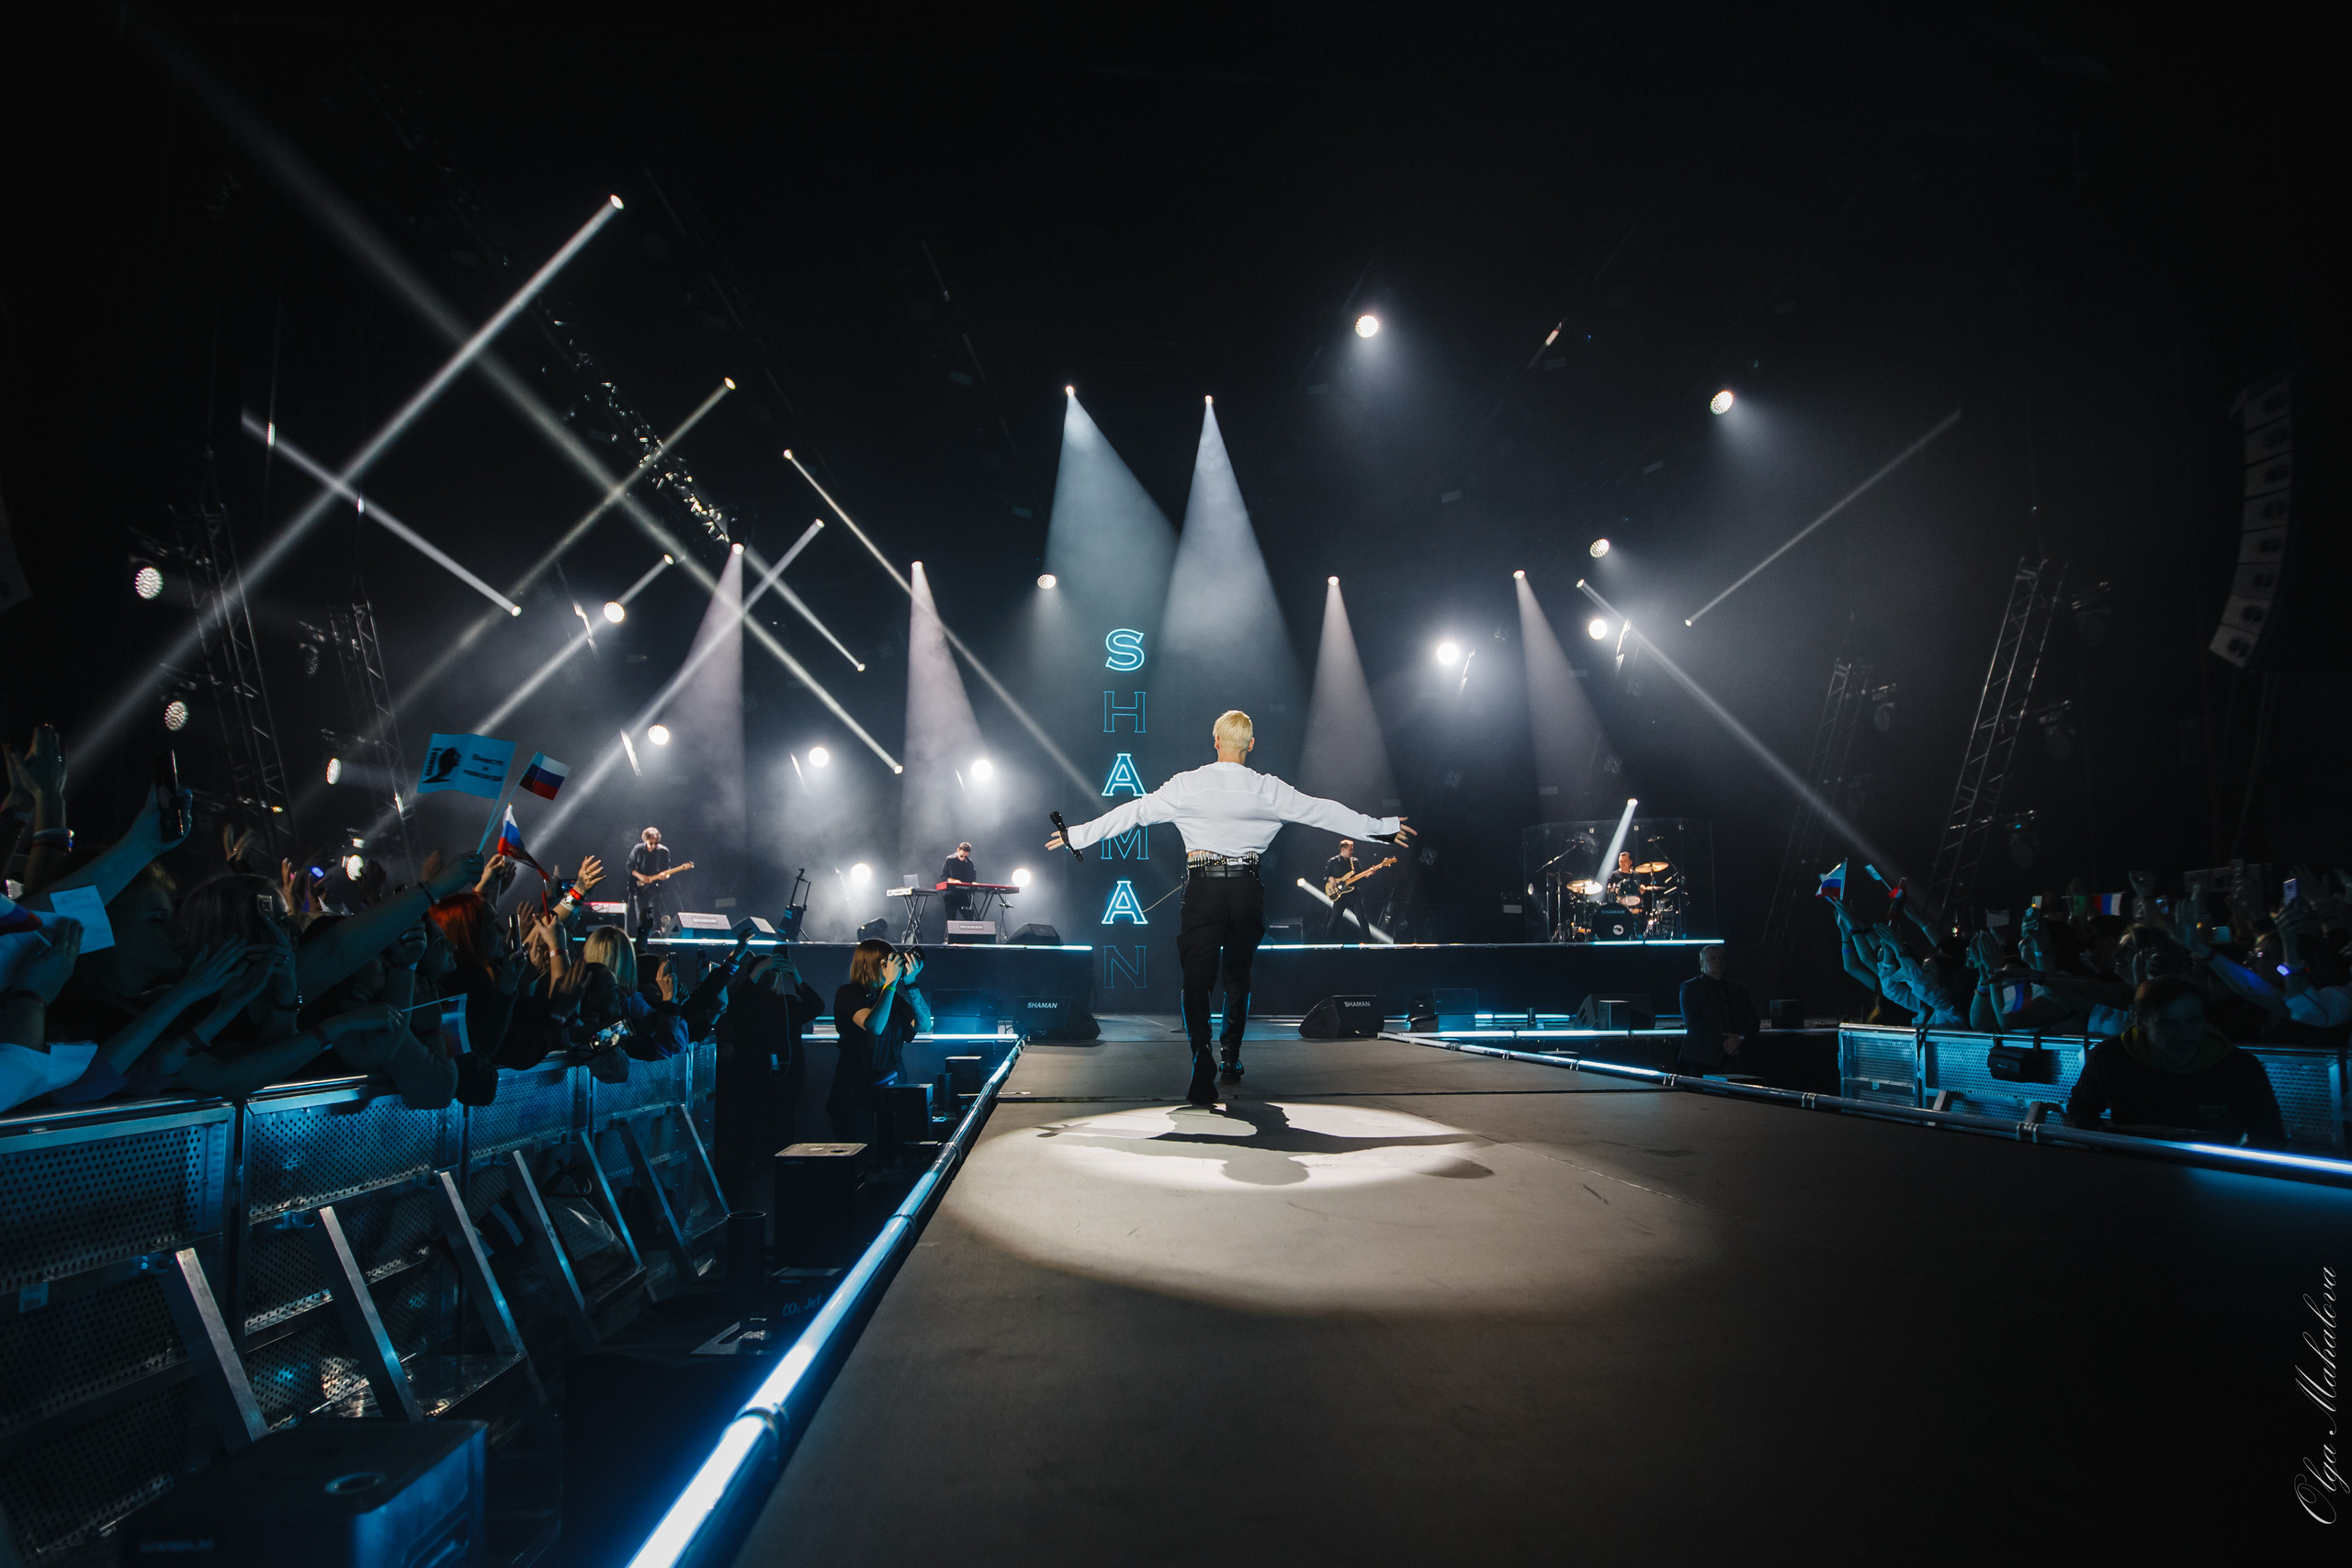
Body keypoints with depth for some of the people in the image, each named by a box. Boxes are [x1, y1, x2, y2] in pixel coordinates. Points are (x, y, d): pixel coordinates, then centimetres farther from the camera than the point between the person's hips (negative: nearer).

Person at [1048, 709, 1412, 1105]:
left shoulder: (1188, 785, -1)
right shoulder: (1267, 789, 2)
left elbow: (1135, 811, 2)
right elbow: (1325, 812, 8)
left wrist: (1077, 835, 11)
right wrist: (1383, 828, 18)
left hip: (1203, 886, -2)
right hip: (1246, 887, 2)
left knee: (1196, 980, 0)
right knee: (1238, 977, 19)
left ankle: (1202, 1058, -20)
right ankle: (1231, 1059, 28)